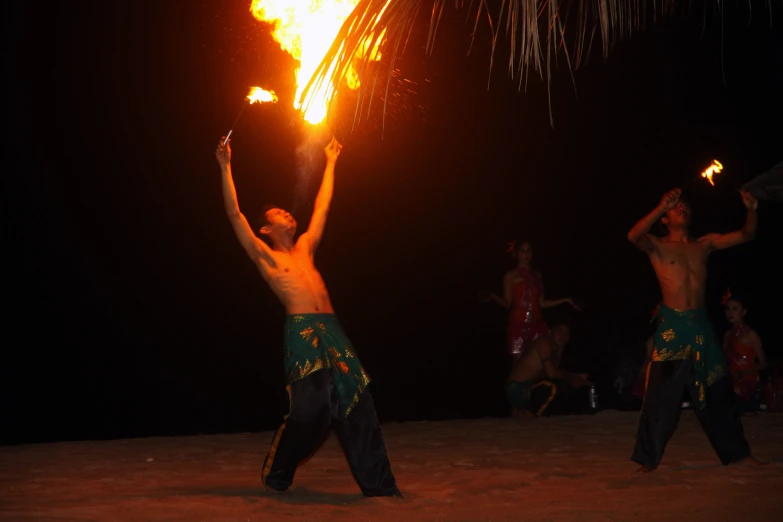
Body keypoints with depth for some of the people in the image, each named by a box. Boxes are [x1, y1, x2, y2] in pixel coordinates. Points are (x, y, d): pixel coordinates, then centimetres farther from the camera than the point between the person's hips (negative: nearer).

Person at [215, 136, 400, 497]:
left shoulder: (305, 248, 24)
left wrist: (330, 163, 39)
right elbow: (235, 215, 2)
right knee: (308, 409, -8)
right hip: (302, 331, -5)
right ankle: (276, 476, 15)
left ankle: (378, 483, -2)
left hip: (332, 330, 5)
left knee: (356, 403, -3)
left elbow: (322, 207, 33)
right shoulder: (265, 256, 10)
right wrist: (226, 169, 1)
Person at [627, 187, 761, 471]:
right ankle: (648, 458, -1)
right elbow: (633, 236, -21)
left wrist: (751, 210, -9)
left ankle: (736, 451, 25)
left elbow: (746, 235, 11)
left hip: (701, 324, 4)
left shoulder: (704, 244, 12)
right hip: (672, 326, -4)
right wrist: (661, 207, -30)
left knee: (716, 391, 13)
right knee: (661, 394, -7)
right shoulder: (658, 246, 0)